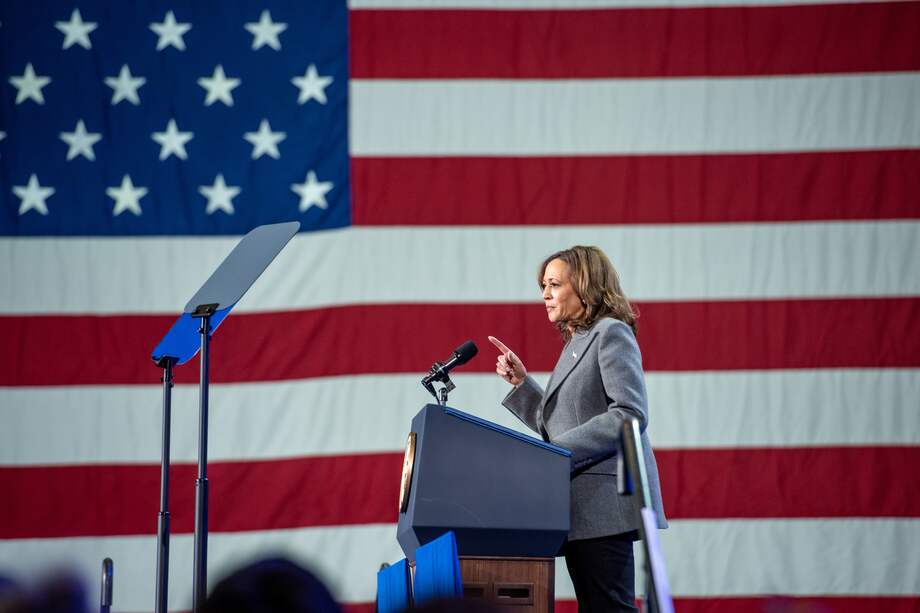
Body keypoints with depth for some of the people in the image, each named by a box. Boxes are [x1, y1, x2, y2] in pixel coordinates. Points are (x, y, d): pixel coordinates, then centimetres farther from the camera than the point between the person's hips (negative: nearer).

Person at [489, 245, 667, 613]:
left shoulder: (612, 334, -5)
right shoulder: (576, 344, 22)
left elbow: (630, 415, -17)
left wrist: (558, 451, -18)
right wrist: (520, 383, 12)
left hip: (605, 497, -10)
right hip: (578, 505, 10)